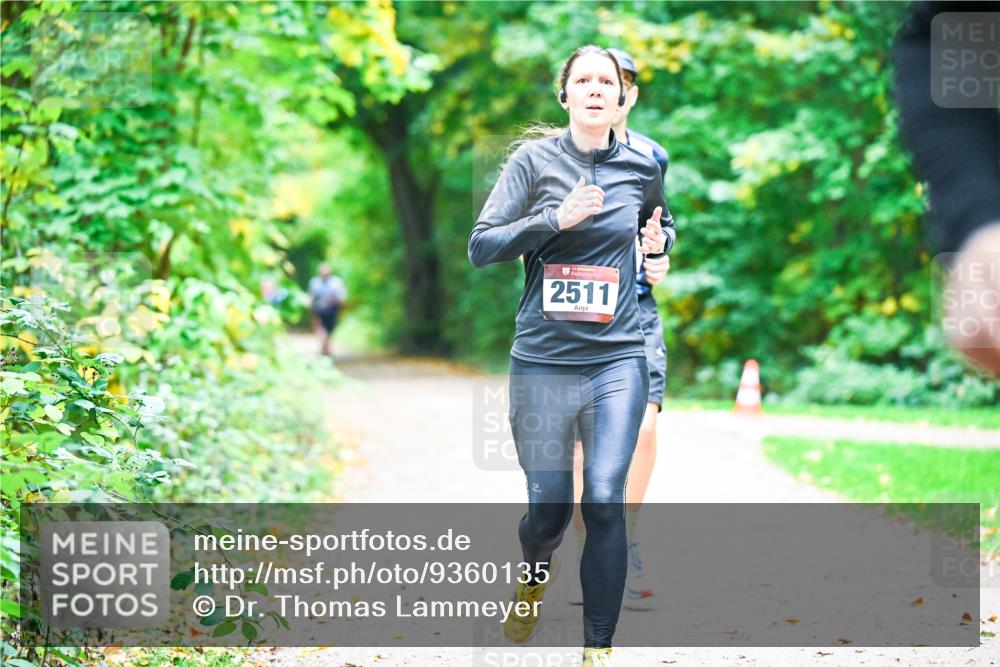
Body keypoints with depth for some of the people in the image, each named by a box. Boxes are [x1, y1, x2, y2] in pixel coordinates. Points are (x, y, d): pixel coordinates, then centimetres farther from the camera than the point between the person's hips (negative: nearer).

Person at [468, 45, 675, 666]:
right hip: (543, 362, -1)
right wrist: (556, 219, -17)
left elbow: (662, 225, 29)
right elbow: (481, 246, -6)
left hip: (618, 359, 1)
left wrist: (660, 241, 5)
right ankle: (536, 575, 41)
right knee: (548, 507, 5)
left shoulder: (642, 168, 7)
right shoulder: (534, 160, 0)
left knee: (606, 502, -11)